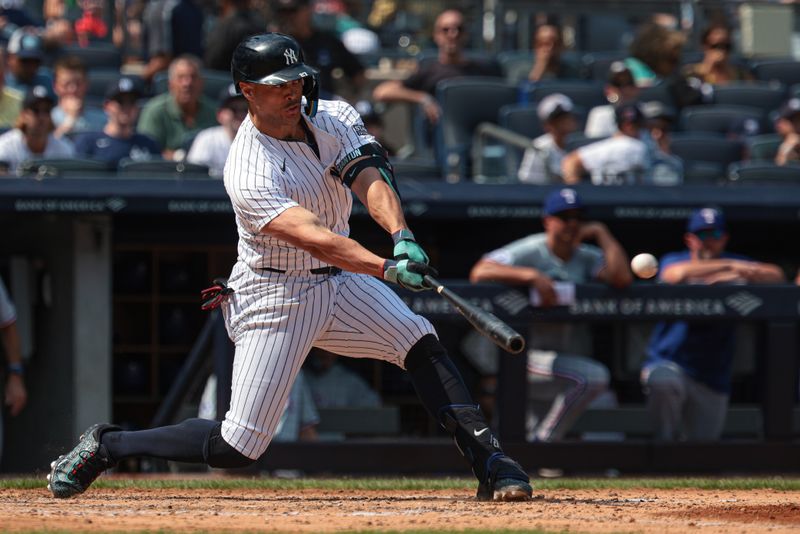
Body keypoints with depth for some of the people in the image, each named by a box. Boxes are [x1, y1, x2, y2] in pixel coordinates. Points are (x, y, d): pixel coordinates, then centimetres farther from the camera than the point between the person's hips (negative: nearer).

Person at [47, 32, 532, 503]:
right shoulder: (248, 174, -25)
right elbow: (312, 236, -37)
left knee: (421, 342, -14)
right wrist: (387, 268, -50)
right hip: (274, 300, -6)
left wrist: (402, 237, -40)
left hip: (340, 282, 6)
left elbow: (371, 180, -20)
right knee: (235, 448, -7)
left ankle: (488, 459, -11)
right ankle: (106, 446, 11)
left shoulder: (335, 118, -5)